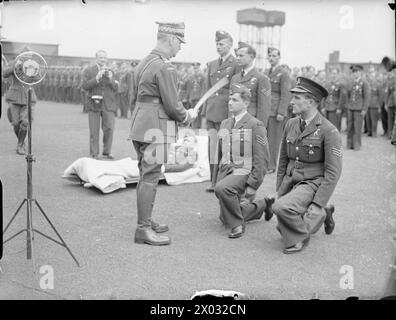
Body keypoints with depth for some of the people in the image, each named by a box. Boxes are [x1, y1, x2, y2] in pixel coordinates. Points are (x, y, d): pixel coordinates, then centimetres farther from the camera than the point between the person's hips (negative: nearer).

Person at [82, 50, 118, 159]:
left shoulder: (111, 71, 11)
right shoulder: (88, 71, 6)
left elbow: (116, 88, 7)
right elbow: (85, 86, -5)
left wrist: (111, 79, -13)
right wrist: (97, 78, -16)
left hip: (108, 104, 1)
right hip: (94, 104, -1)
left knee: (109, 128, -5)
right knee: (94, 131, 1)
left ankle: (107, 152, 9)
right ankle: (94, 153, 11)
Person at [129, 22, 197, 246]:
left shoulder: (144, 63, 14)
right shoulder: (165, 67, -17)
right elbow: (173, 106, -18)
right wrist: (188, 115, 2)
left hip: (140, 126, 10)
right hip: (155, 129, -10)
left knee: (145, 175, 17)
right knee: (151, 178, -5)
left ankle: (146, 221, 29)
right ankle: (143, 229, 1)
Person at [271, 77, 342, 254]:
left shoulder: (329, 131, -15)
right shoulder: (291, 124, 4)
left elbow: (333, 172, -16)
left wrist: (317, 204, -21)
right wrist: (279, 191, 9)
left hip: (312, 184, -7)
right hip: (290, 181, 7)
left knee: (281, 207, -31)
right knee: (283, 228, 8)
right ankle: (322, 214, 28)